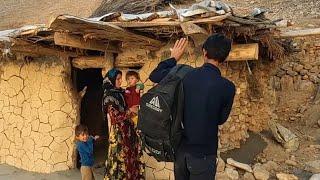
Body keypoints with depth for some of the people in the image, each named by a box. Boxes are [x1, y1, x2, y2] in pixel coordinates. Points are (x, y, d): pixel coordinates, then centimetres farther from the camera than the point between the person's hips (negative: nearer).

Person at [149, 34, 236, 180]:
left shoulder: (184, 75, -10)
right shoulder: (227, 87, -17)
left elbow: (154, 76, 5)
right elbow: (221, 119, -2)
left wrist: (174, 58, 12)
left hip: (180, 147, 4)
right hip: (203, 153, -3)